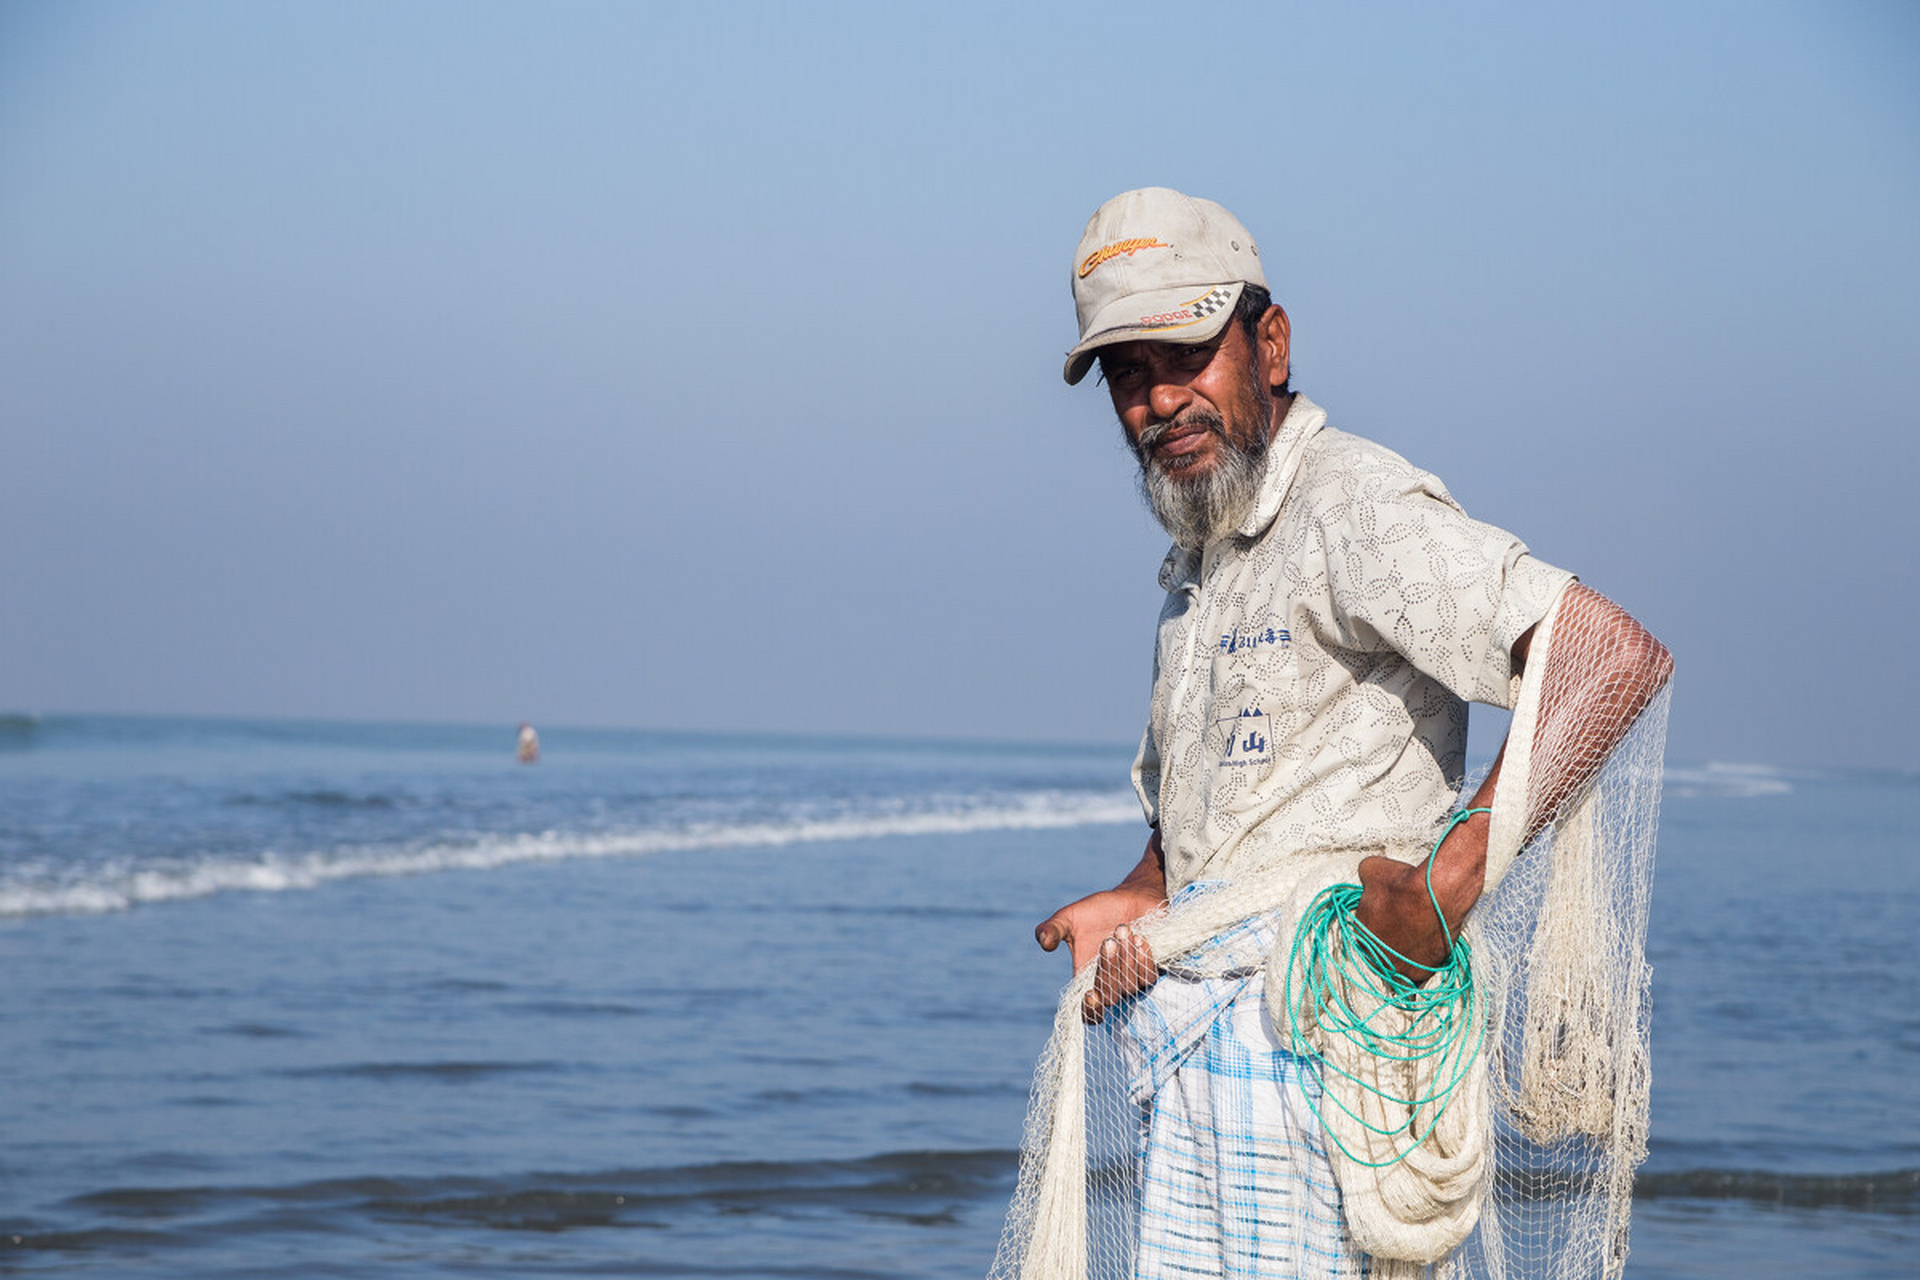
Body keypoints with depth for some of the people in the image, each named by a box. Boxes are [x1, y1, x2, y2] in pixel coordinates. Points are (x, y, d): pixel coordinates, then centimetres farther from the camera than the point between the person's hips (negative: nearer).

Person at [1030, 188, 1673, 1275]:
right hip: (1207, 1013, 9)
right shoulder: (1202, 564, 20)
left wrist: (1446, 885, -24)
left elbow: (1620, 656, -24)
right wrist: (1139, 897, 9)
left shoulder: (1357, 506, -11)